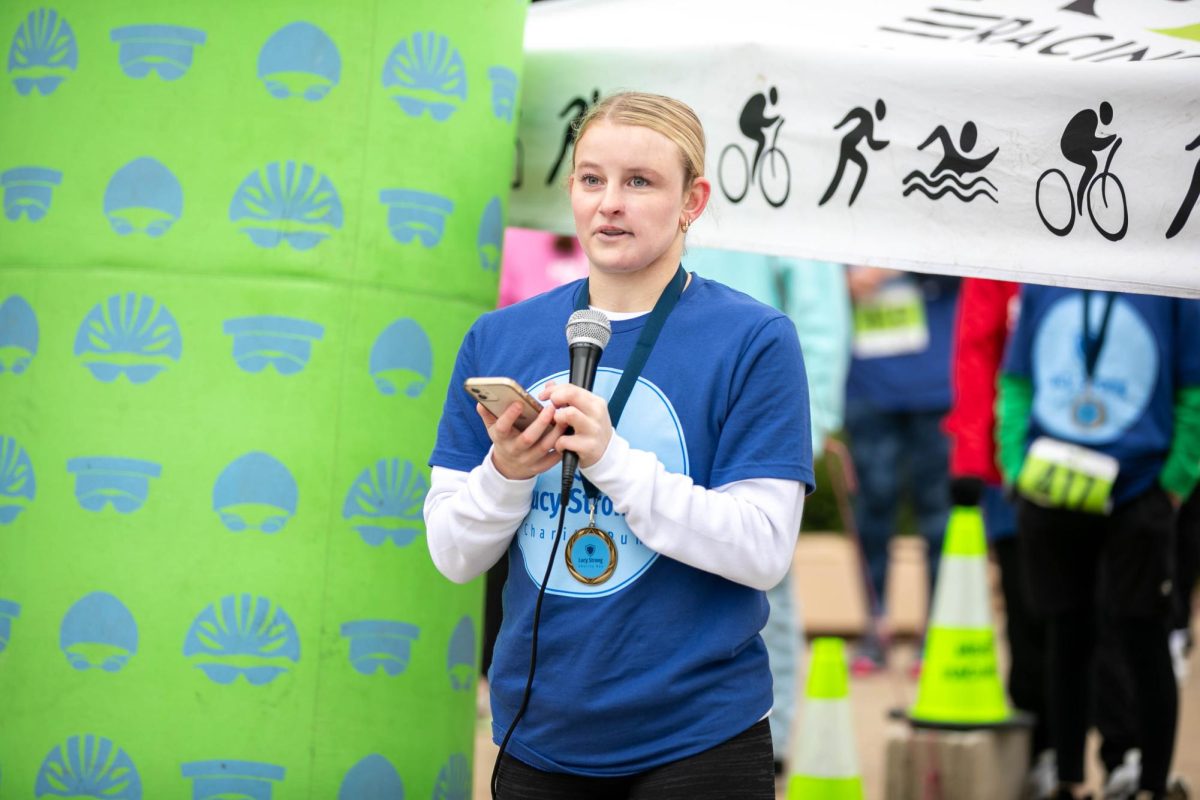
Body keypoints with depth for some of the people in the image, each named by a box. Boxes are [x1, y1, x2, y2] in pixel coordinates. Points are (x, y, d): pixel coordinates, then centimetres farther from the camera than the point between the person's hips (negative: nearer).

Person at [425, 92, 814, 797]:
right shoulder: (499, 339, 5)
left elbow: (763, 550, -14)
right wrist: (507, 472, -16)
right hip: (537, 737, 4)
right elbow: (453, 554, 4)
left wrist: (612, 459, -23)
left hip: (696, 739, -4)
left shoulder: (755, 340, -6)